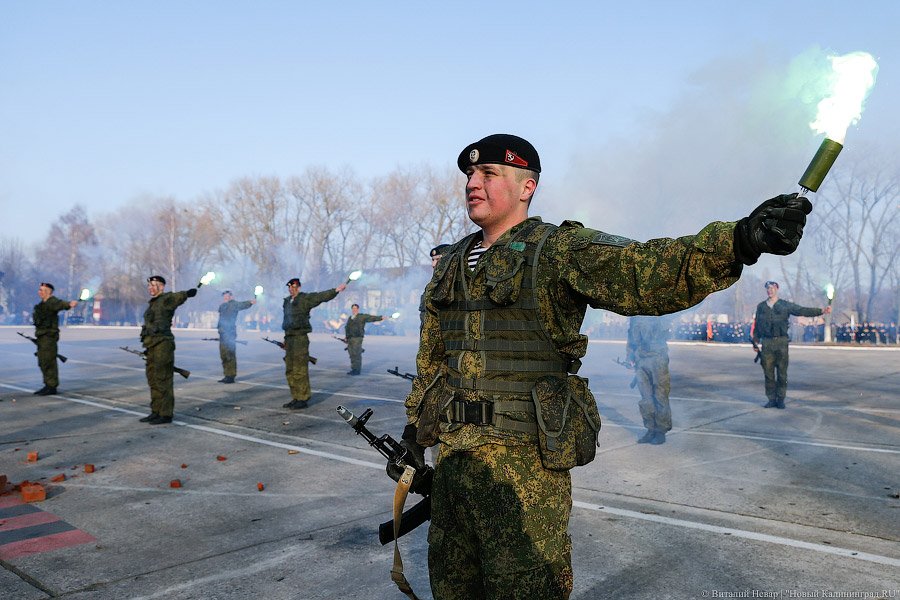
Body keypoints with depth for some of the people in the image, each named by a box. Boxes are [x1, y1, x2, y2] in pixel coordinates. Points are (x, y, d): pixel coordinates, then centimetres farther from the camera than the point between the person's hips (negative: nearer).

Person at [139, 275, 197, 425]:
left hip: (163, 346, -10)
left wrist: (189, 293, -51)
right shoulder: (153, 304, 21)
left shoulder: (167, 299, -7)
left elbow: (180, 296, -28)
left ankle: (166, 414, 1)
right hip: (152, 347, 10)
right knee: (153, 380, 13)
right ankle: (156, 412, 21)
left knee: (163, 380, -5)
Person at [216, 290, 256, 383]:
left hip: (230, 334, -8)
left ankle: (231, 376, -6)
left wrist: (250, 302, -40)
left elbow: (242, 305, -21)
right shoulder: (222, 305, 23)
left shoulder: (233, 304, -6)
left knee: (230, 356, -8)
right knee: (224, 356, 12)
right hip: (223, 334, 8)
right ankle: (227, 375, 21)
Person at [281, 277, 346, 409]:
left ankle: (303, 399, -2)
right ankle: (296, 398, 18)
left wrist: (336, 290, -33)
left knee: (300, 370, -8)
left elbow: (321, 296, -18)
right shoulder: (287, 301, 16)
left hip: (300, 338, -8)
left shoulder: (305, 299, -5)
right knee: (290, 370, 10)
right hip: (289, 338, 8)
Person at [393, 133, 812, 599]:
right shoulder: (450, 264, 13)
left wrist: (739, 240, -40)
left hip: (522, 460, -6)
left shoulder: (560, 251, -8)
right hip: (450, 454, 7)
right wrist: (413, 429, 21)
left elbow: (644, 273, -25)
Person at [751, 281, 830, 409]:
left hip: (781, 342, -1)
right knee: (768, 373, 1)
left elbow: (803, 311, 0)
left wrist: (821, 311, -12)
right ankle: (771, 399, 9)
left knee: (782, 373, 1)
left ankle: (780, 399, 9)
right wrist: (756, 341, 13)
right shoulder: (760, 306, 12)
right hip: (766, 342, 1)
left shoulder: (785, 305, 6)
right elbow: (757, 325, 16)